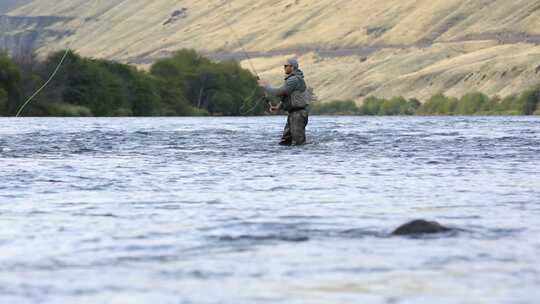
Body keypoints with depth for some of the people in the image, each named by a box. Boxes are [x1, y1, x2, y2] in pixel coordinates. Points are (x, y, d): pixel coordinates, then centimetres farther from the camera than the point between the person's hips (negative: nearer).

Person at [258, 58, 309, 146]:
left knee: (298, 143, -10)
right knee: (284, 142, 10)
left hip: (298, 114, -10)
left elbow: (279, 92, -18)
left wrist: (265, 86, -5)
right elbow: (286, 97, 23)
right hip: (292, 114, 10)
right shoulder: (291, 79, 17)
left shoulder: (294, 80, -17)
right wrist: (278, 107, 9)